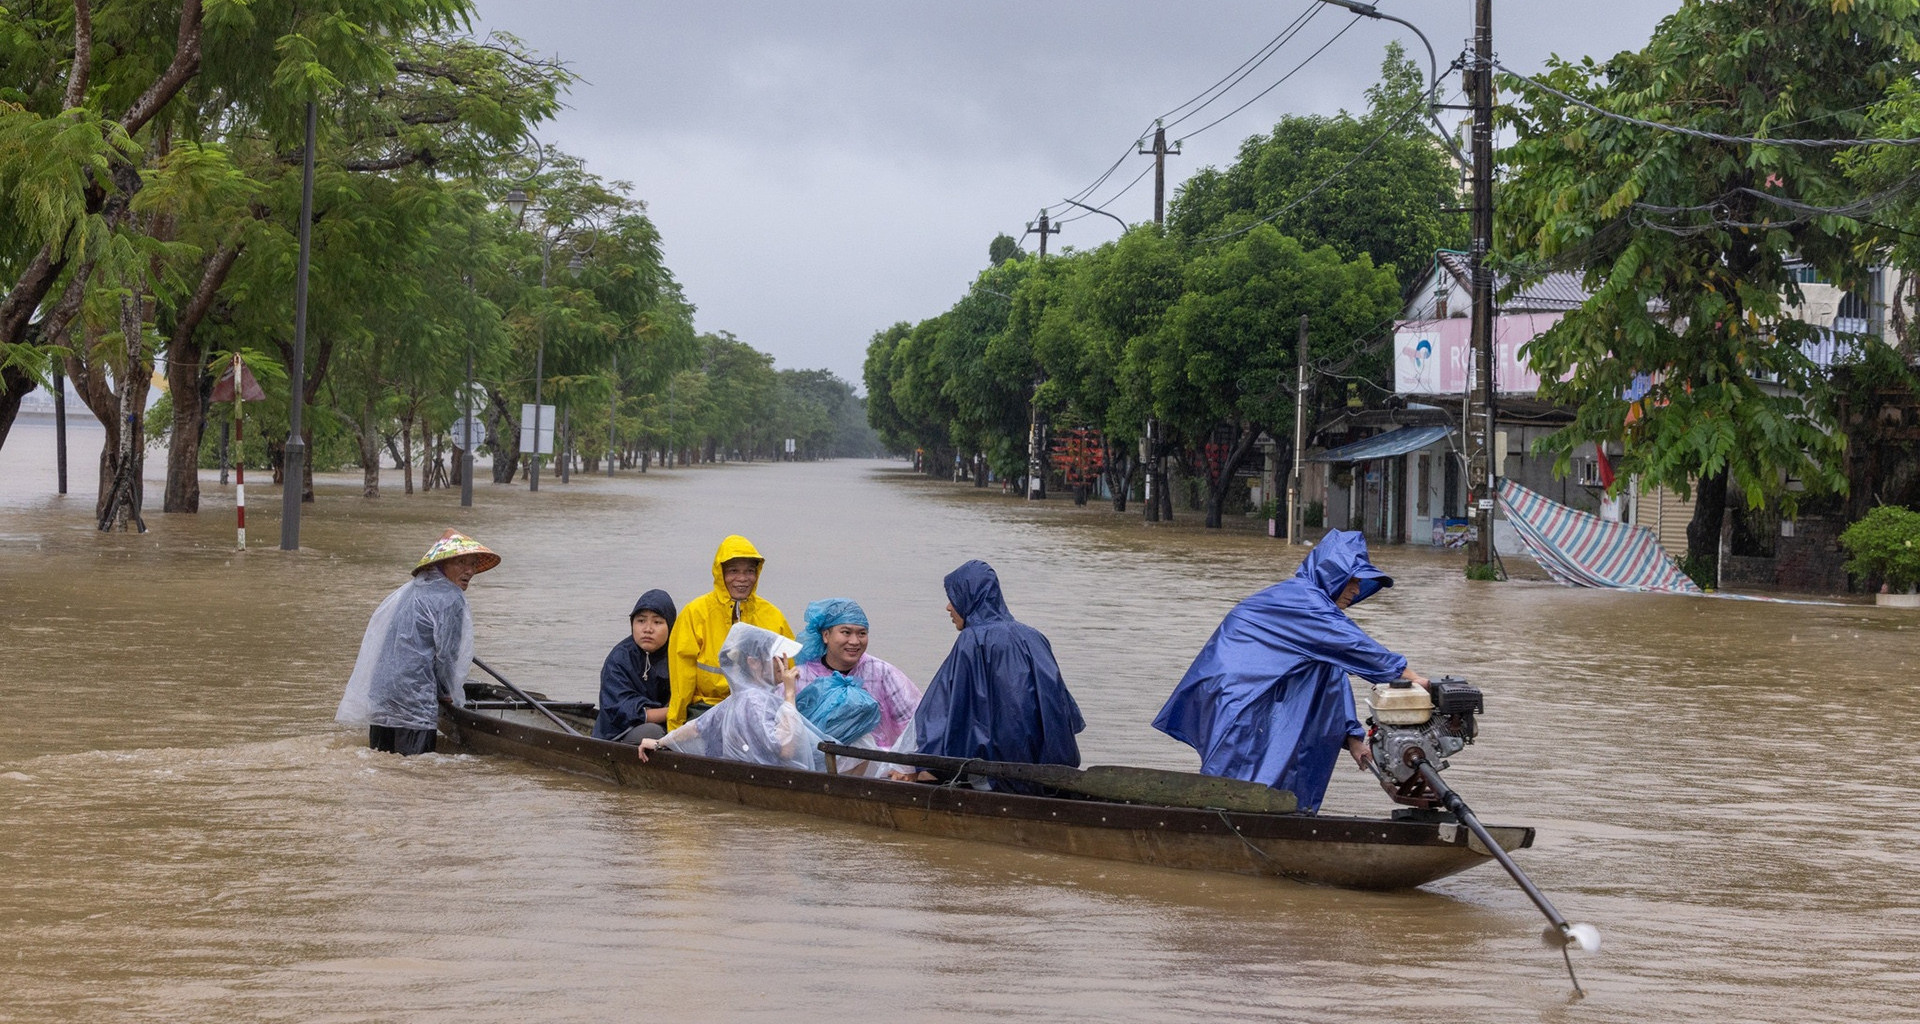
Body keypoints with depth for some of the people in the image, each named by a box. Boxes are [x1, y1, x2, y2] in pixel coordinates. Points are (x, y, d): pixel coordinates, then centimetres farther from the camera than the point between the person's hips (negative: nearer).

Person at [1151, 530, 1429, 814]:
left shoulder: (1313, 604, 15)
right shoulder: (1301, 599, -16)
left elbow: (1334, 677, 14)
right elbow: (1352, 643, -22)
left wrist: (1352, 736, 10)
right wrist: (1408, 675, -18)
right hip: (1232, 696, -10)